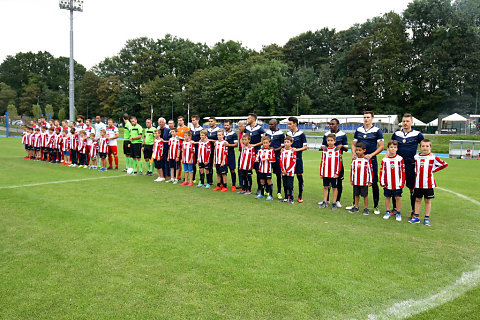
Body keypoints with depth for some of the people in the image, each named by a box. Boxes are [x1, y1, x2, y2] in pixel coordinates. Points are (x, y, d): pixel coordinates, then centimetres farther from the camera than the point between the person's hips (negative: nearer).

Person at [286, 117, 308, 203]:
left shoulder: (301, 134, -3)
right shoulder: (288, 133, 10)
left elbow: (305, 147, -2)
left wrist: (297, 149, -17)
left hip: (297, 158, -4)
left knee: (299, 176, 0)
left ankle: (300, 196, 9)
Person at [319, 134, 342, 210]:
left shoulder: (338, 150, -3)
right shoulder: (325, 150, 7)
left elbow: (339, 162, -4)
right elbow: (322, 162, 9)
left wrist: (337, 173, -9)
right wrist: (321, 173, 7)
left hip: (334, 174, -3)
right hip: (325, 173, 3)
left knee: (334, 188, 6)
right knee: (325, 187, 10)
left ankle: (334, 203, 13)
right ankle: (325, 202, 19)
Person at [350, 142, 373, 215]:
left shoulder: (367, 159, -7)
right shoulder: (354, 159, 4)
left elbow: (370, 170, -3)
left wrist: (370, 181, -2)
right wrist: (351, 180, 12)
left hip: (364, 182, -4)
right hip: (356, 181, 4)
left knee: (365, 195, 5)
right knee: (356, 194, 13)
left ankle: (366, 208, 16)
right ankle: (356, 207, 24)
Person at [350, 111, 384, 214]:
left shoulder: (377, 131, -1)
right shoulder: (358, 130, 10)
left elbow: (381, 146, -3)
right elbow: (354, 144, 15)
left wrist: (371, 155, -15)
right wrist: (353, 154, -3)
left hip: (371, 160, -3)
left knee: (374, 183, 0)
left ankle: (376, 206, 10)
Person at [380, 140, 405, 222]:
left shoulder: (400, 159, -2)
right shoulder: (384, 160, 2)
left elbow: (403, 172, 0)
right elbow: (382, 171, 5)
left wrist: (402, 183, -4)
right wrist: (382, 182, 0)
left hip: (397, 184, -2)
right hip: (387, 184, 2)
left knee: (398, 197, 4)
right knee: (387, 197, 11)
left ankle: (398, 213, 15)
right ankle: (387, 212, 23)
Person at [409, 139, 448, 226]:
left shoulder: (433, 157, -6)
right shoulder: (416, 157, 4)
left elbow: (445, 164, -3)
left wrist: (433, 170, -4)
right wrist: (416, 173, 9)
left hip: (428, 184, -3)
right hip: (418, 183, 3)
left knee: (427, 200, 7)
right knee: (417, 199, 9)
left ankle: (427, 218, 16)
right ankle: (416, 217, 18)